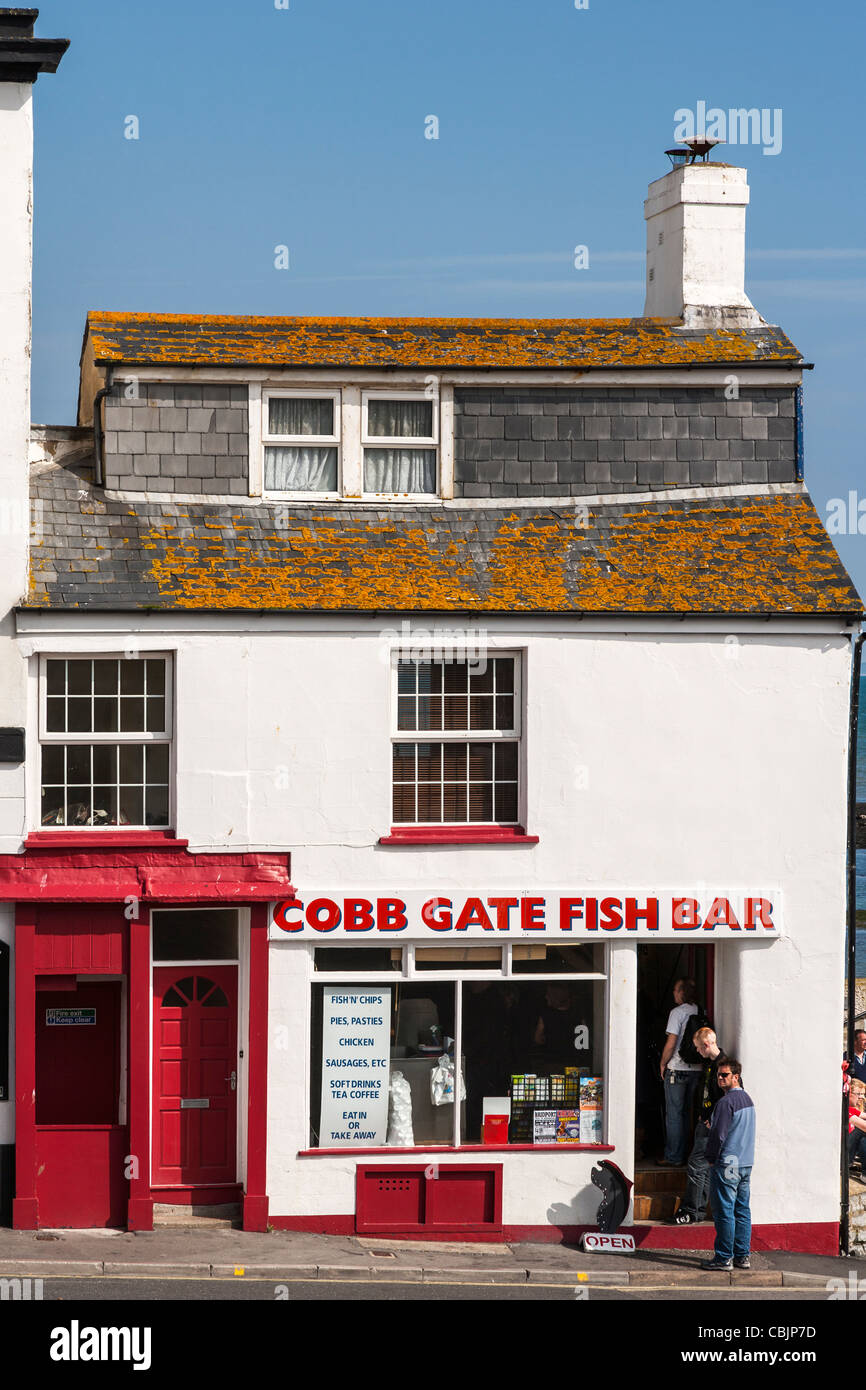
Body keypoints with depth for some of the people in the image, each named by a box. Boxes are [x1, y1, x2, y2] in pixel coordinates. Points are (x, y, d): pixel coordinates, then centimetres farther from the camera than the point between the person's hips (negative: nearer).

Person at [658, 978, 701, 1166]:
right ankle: (684, 1154, 16)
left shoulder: (677, 1012, -10)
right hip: (696, 1068, 6)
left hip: (677, 1068, -6)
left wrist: (663, 1064, -1)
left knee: (674, 1114, -2)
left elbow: (671, 1043, -14)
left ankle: (674, 1158, -2)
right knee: (686, 1113, 14)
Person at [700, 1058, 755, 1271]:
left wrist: (711, 1158, -5)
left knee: (724, 1212, -5)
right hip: (746, 1163, 9)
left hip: (727, 1164, -9)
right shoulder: (748, 1100, 14)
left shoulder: (726, 1102, -15)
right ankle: (742, 1256, 12)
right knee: (742, 1211, 10)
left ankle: (724, 1258, -4)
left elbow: (719, 1134, -17)